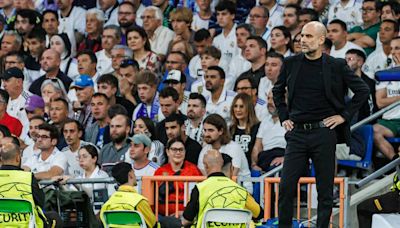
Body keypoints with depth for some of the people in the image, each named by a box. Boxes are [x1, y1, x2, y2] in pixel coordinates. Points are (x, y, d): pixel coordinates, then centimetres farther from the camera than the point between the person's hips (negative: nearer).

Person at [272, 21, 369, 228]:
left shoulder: (336, 66, -1)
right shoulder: (291, 64, 7)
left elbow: (362, 90, 6)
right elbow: (277, 90, 23)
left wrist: (344, 115, 1)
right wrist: (283, 117, 13)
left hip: (324, 132, -2)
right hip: (297, 133, 2)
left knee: (325, 190, 2)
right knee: (286, 187, -4)